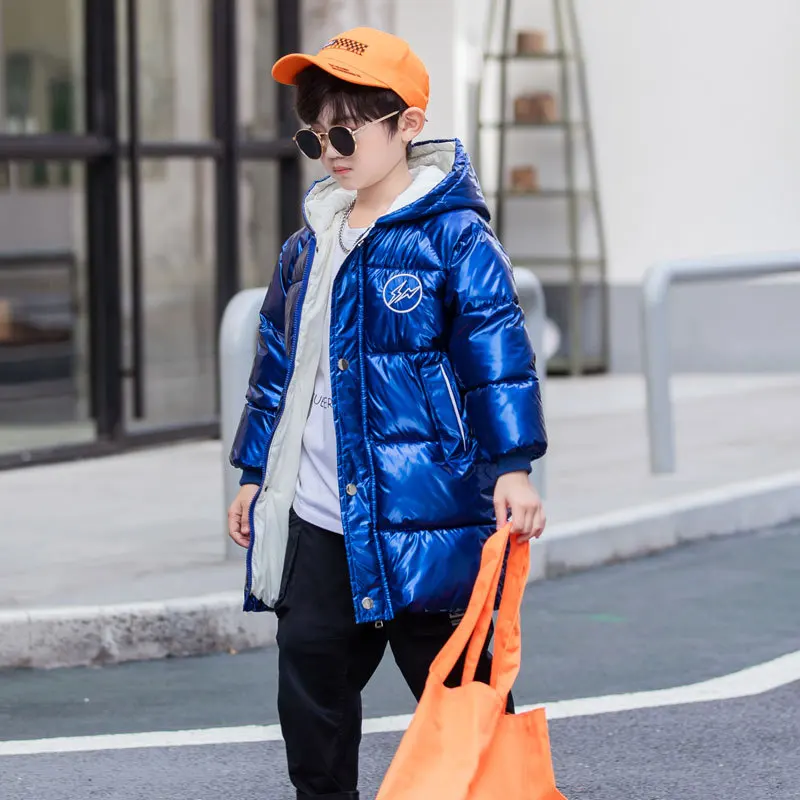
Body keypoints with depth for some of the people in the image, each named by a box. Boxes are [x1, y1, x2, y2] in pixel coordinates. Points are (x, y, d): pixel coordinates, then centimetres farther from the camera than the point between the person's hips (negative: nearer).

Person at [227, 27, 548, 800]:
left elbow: (497, 354, -12)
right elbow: (276, 365, 22)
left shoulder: (455, 236, -7)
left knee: (455, 687, 0)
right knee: (311, 683, 10)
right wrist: (254, 473, 22)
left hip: (418, 515, -6)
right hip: (313, 520, 7)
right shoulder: (307, 248, 14)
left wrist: (510, 467, -20)